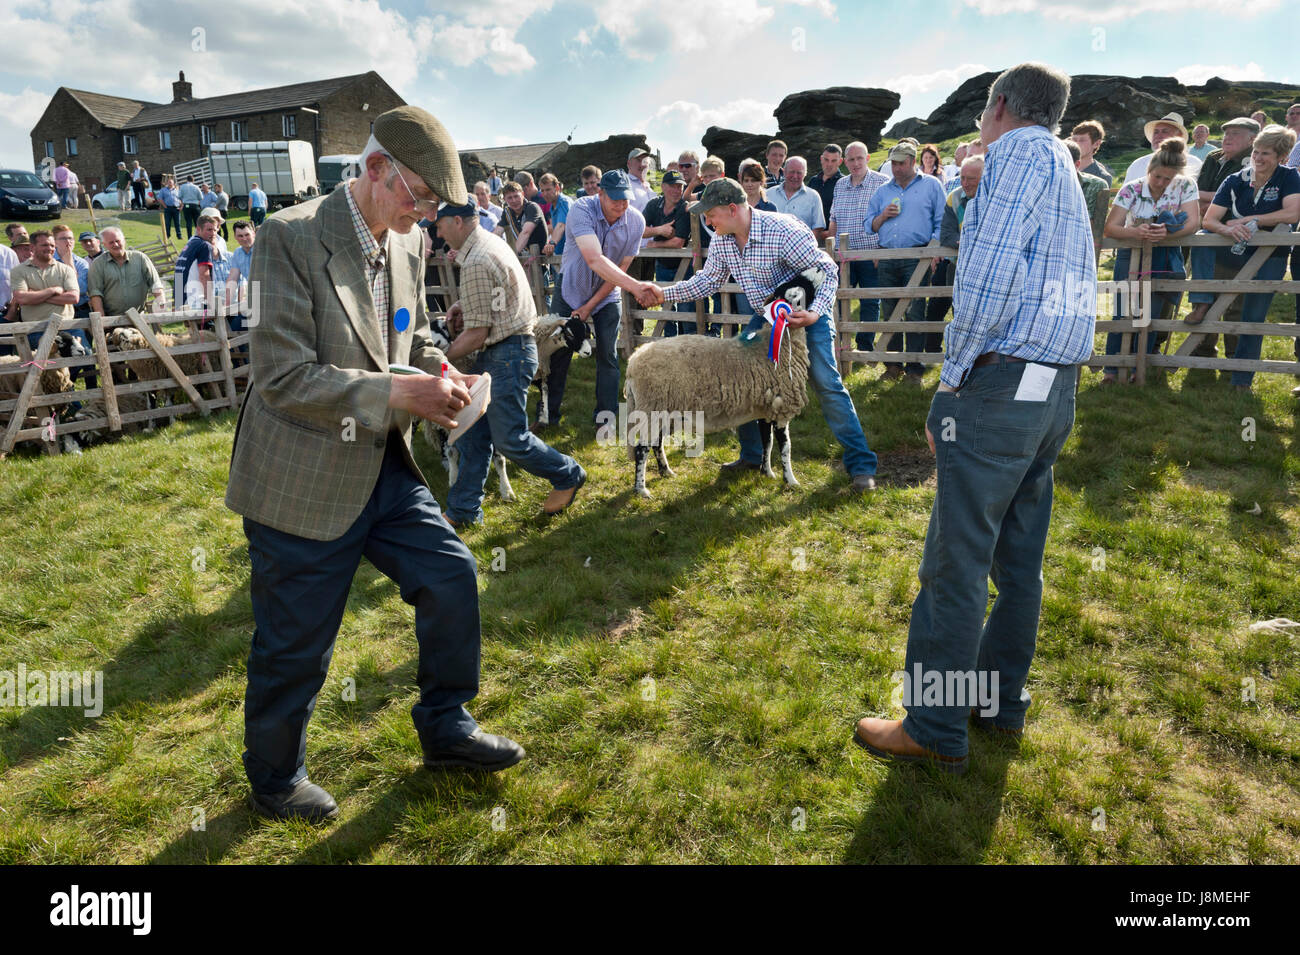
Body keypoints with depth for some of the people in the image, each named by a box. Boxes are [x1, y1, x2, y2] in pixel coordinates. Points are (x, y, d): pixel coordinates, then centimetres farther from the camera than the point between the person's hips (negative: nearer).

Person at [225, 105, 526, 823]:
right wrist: (398, 394, -25)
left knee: (453, 578, 8)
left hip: (382, 467, 7)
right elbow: (284, 379, -23)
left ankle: (446, 731, 30)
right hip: (302, 482, -7)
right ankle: (275, 779, 36)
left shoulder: (407, 244, 4)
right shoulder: (293, 236, -18)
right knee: (294, 648, 8)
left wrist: (439, 371, -4)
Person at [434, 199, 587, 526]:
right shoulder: (492, 241, 10)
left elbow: (477, 335, -21)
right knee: (472, 434, 11)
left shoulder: (476, 263, -22)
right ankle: (463, 509, 18)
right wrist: (465, 305, 11)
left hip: (506, 355, -11)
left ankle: (568, 475, 20)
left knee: (510, 439, -2)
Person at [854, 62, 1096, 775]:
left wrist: (952, 380, -12)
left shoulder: (1019, 154, -5)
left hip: (999, 384, -10)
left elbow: (986, 280, -18)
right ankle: (1002, 701, 27)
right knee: (1018, 555, 15)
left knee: (956, 561, -5)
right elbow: (1071, 286, 21)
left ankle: (936, 730, 4)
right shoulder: (1065, 170, 23)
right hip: (1056, 392, 10)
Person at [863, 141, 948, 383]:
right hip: (887, 259, 4)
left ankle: (914, 367, -5)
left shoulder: (931, 185, 9)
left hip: (916, 257, -4)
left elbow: (942, 222, 4)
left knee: (914, 313, -8)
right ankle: (893, 364, 14)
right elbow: (870, 226, 20)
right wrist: (883, 216, 0)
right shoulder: (883, 190, 19)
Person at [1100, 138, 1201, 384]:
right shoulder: (1131, 190, -8)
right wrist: (1135, 232, -35)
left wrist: (1167, 232, -34)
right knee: (1126, 311, -10)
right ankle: (1113, 368, -3)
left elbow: (1193, 223, -14)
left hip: (1165, 259, 1)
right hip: (1131, 255, -1)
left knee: (1152, 313, -4)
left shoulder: (1185, 186, -4)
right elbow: (1109, 228, -14)